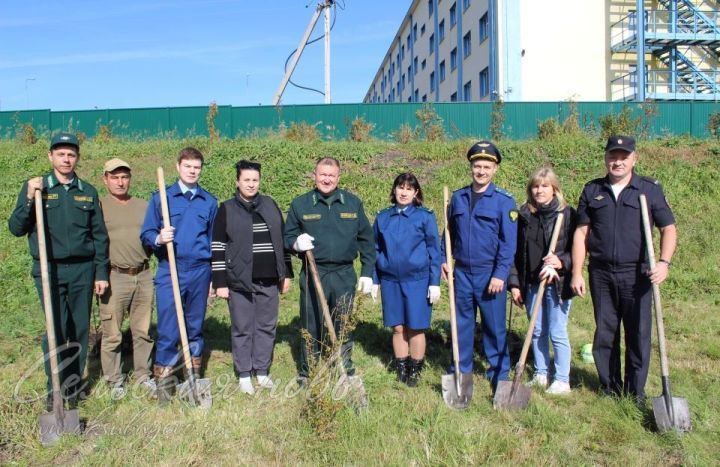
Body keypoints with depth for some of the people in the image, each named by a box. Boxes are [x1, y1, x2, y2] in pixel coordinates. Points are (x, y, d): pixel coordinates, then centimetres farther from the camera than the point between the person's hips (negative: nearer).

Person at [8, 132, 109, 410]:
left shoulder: (88, 192, 8)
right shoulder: (34, 187, 4)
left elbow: (100, 236, 9)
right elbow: (16, 228, 0)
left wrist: (101, 273, 5)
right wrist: (29, 199, -14)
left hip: (82, 270, 2)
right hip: (49, 270, -2)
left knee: (79, 329, 7)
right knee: (56, 329, -6)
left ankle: (74, 384, 21)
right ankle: (55, 388, 8)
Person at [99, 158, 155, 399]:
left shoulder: (143, 206, 12)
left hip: (143, 275, 4)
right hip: (114, 278, -3)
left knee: (143, 331, 11)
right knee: (112, 334, 3)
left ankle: (143, 375, 25)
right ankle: (115, 380, 18)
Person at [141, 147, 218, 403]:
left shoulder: (209, 202, 9)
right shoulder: (161, 197, 3)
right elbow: (146, 234, 4)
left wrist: (214, 277, 12)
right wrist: (158, 239, -20)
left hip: (200, 272, 2)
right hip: (169, 272, -2)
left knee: (195, 328, 12)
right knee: (168, 331, -4)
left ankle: (194, 378, 26)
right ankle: (163, 382, 8)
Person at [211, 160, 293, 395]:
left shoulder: (270, 205, 8)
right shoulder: (226, 209, -1)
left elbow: (282, 240, 14)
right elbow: (218, 248, -3)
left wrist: (286, 273, 12)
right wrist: (220, 283, -7)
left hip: (269, 281, 3)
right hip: (240, 281, -3)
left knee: (267, 327, 10)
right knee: (242, 329, 5)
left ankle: (262, 371, 25)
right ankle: (244, 375, 19)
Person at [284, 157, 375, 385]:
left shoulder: (353, 203, 5)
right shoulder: (300, 204, 2)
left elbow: (366, 240, 8)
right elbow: (287, 236, 7)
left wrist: (367, 273, 4)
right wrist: (296, 243, -17)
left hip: (344, 275, 1)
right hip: (312, 274, -1)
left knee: (344, 326, 10)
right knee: (311, 326, 6)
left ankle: (345, 373, 26)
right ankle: (307, 375, 21)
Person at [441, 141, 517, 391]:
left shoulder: (504, 201, -7)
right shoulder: (458, 197, 6)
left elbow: (508, 241, -10)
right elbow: (449, 232, 15)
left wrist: (500, 275, -15)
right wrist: (444, 259, 7)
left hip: (490, 274, -4)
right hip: (462, 273, 4)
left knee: (494, 326, 6)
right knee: (462, 323, 13)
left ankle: (499, 374, 21)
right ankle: (460, 371, 26)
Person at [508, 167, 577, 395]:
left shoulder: (568, 214, -6)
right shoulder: (524, 216, 5)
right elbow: (515, 252, 7)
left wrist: (562, 262, -22)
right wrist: (514, 283, 3)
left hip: (558, 284, -4)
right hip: (531, 283, 4)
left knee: (557, 333, 1)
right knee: (537, 331, 13)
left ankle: (562, 380, 15)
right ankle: (540, 374, 27)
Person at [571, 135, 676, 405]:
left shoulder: (650, 189, 2)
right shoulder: (592, 191, 6)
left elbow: (668, 229, 2)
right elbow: (581, 232, 5)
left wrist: (664, 262, -15)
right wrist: (577, 273, 0)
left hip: (637, 275, -2)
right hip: (601, 274, 2)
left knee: (638, 333, 3)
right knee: (604, 333, 10)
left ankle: (635, 392, 18)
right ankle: (609, 387, 24)